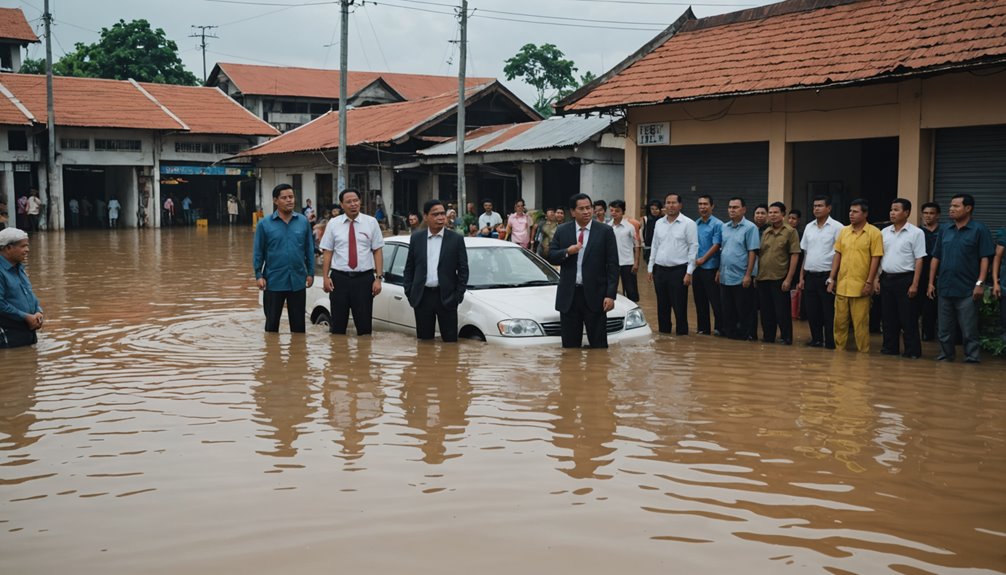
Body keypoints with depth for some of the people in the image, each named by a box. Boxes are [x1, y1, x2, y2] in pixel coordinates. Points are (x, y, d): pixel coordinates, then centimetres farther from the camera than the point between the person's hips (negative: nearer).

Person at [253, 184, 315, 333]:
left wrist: (310, 273, 2)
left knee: (298, 323, 11)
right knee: (272, 322, 10)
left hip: (298, 281, 1)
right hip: (274, 282, -1)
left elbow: (309, 249, 5)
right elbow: (258, 252, -1)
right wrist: (258, 275, -6)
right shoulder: (264, 224, -3)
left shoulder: (303, 221, 2)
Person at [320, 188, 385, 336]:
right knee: (338, 325, 7)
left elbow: (378, 251, 0)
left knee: (364, 325, 5)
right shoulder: (333, 224, 4)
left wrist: (379, 278, -7)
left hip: (364, 279, 0)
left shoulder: (371, 222, 2)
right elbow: (327, 252, 3)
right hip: (339, 278, 0)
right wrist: (325, 277, -5)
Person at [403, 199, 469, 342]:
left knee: (450, 340, 1)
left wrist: (458, 295, -5)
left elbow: (463, 270, 1)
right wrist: (409, 293, 2)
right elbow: (409, 268, 10)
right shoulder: (416, 238, 6)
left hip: (446, 297, -2)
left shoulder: (456, 239, 0)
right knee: (424, 340, 9)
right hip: (422, 297, 2)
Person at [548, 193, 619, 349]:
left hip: (594, 295, -2)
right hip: (568, 295, 2)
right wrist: (567, 252, -15)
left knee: (599, 345, 1)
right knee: (569, 345, 9)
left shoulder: (605, 231, -1)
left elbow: (613, 265, -3)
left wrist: (611, 295, -10)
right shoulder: (562, 231, 7)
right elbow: (551, 257, 6)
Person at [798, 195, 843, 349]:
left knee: (829, 312, -1)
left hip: (827, 276, -5)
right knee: (812, 312, 9)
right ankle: (816, 339, 20)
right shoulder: (809, 227, 12)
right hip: (810, 275, 5)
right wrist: (801, 277, 12)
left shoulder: (836, 227, -5)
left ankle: (831, 342, 6)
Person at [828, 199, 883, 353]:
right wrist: (831, 279, 6)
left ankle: (863, 350, 11)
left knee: (861, 322, 1)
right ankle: (839, 348, 19)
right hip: (842, 285, 5)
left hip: (860, 286, -4)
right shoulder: (844, 231, 10)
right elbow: (838, 255, 11)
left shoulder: (874, 233, -4)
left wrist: (869, 282, -12)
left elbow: (875, 259, -7)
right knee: (839, 321, 9)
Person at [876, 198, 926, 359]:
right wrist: (876, 279, 8)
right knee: (888, 317, 10)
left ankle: (912, 351, 5)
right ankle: (889, 348, 19)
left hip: (905, 279, -5)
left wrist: (914, 284, -13)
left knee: (908, 319, -1)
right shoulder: (884, 232, 11)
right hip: (886, 278, 5)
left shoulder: (916, 233, -5)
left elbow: (919, 260, -8)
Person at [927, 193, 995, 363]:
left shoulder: (979, 230, -3)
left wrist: (980, 283, -14)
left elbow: (985, 258, -7)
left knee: (969, 330, -1)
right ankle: (945, 356, 22)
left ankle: (972, 358, 7)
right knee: (944, 330, 11)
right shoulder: (945, 230, 11)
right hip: (944, 288, 5)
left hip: (967, 290, -5)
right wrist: (931, 283, 8)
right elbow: (936, 258, 13)